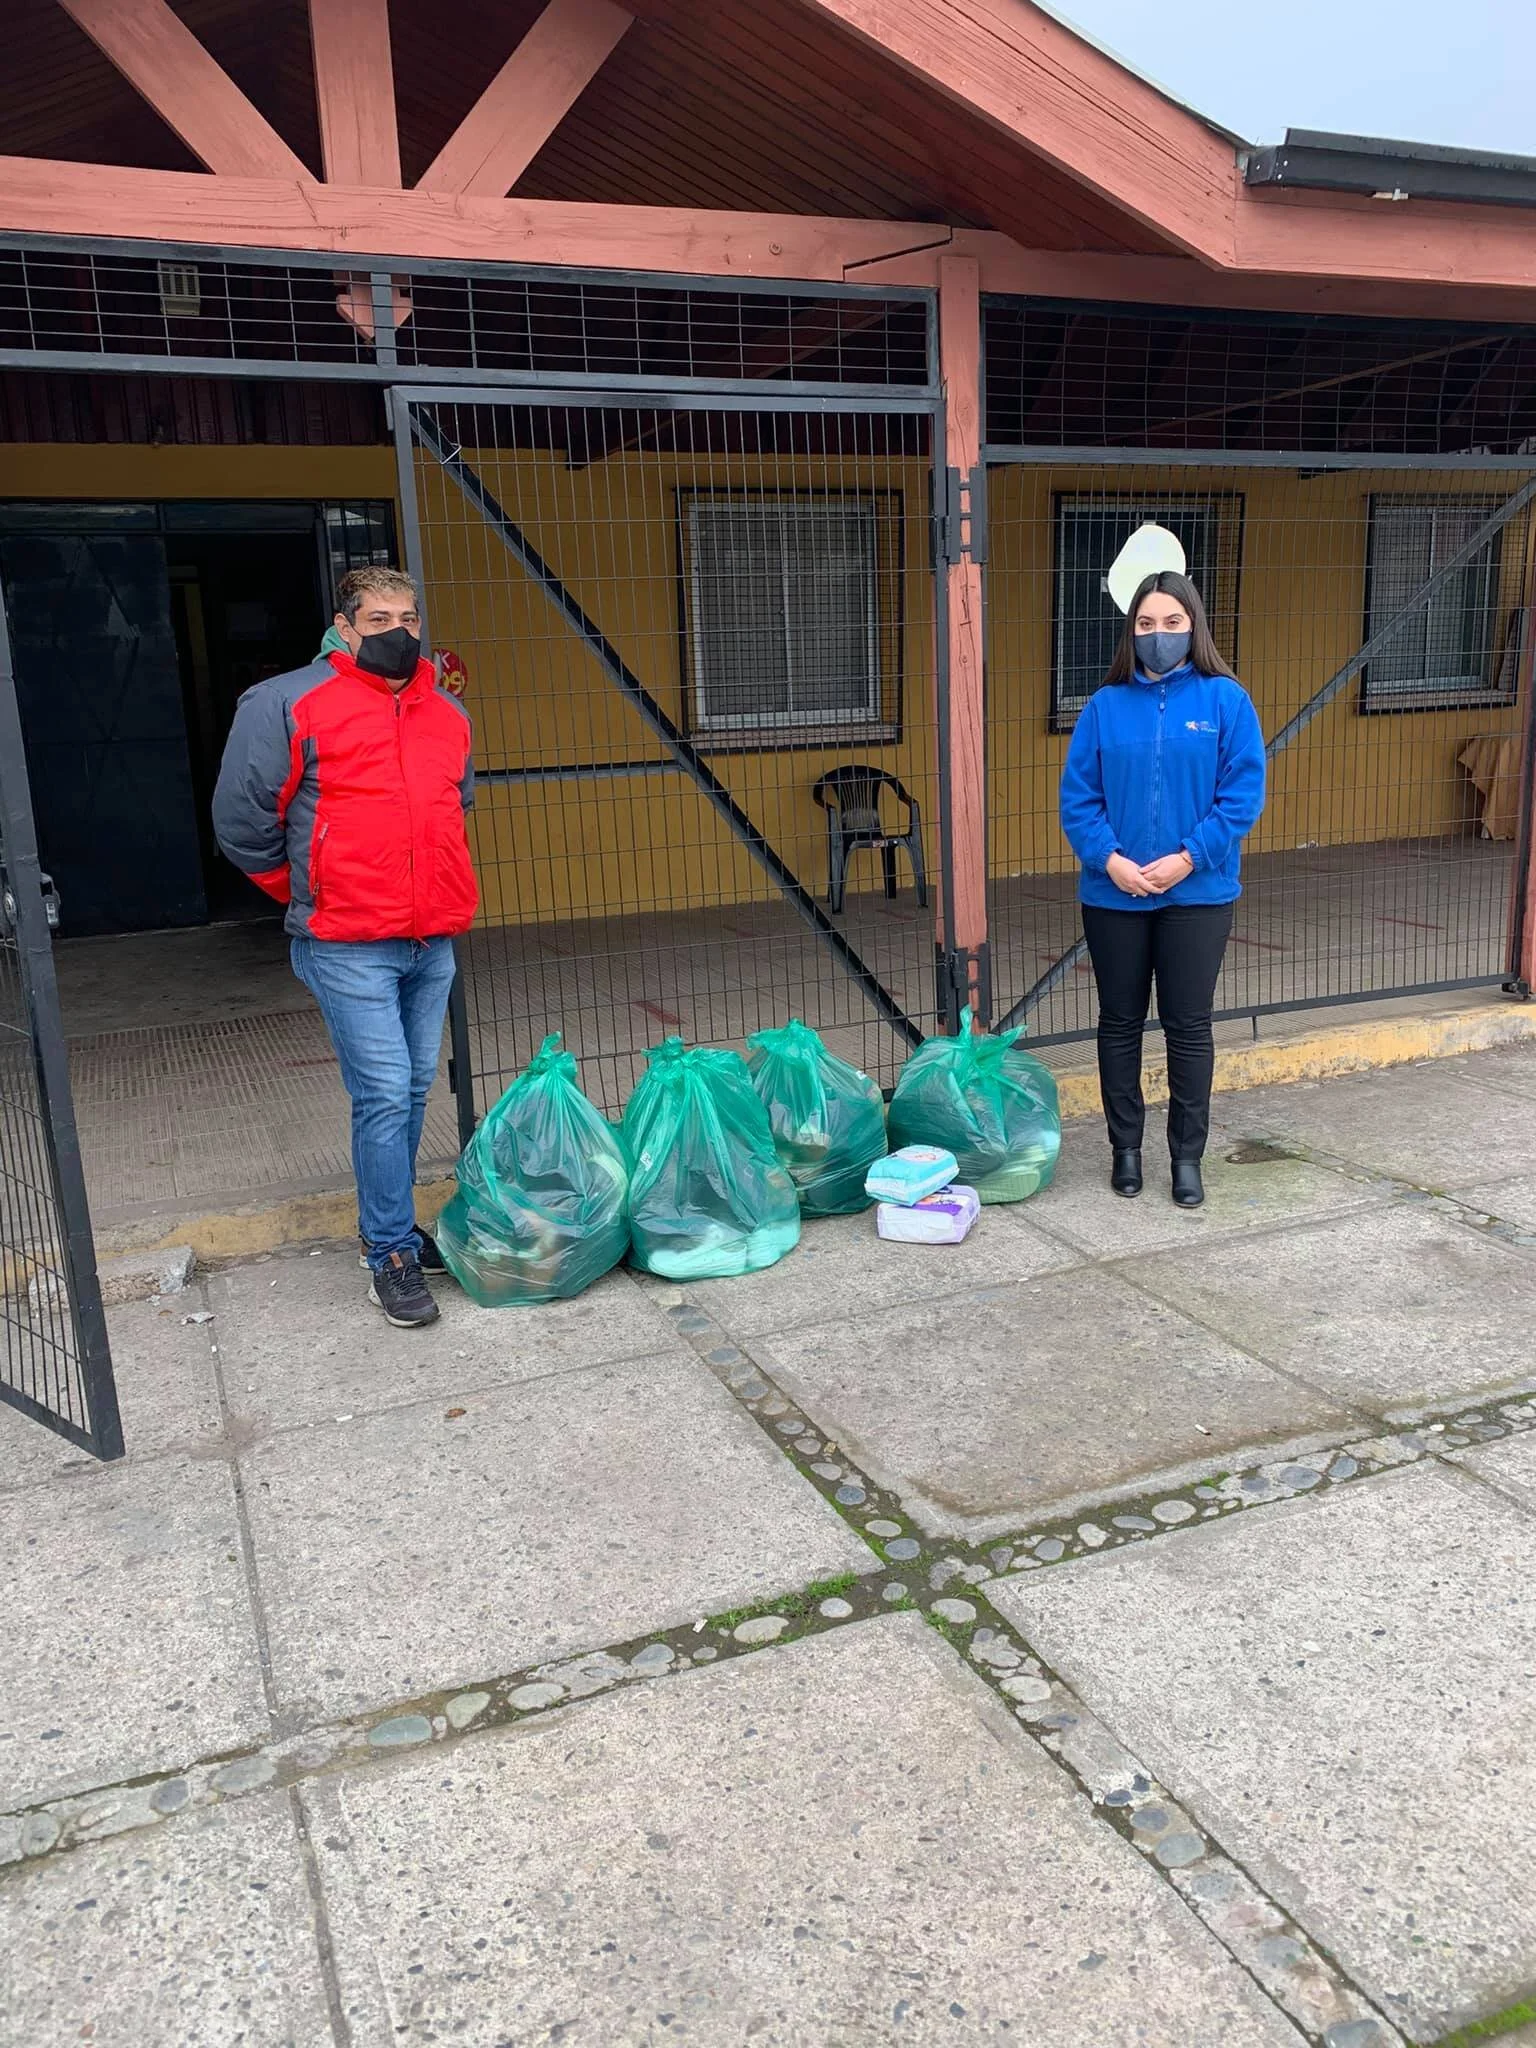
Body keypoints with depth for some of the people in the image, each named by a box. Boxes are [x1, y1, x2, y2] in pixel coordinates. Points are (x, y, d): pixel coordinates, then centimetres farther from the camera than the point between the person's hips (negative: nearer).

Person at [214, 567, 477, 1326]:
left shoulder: (448, 715, 13)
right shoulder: (288, 704, -6)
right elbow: (241, 818, -3)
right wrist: (309, 896, 6)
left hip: (434, 944, 6)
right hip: (348, 948, -6)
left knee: (413, 1092, 12)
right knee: (384, 1095, -7)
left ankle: (390, 1225, 28)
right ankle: (392, 1255, 6)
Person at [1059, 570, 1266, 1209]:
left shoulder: (1225, 700, -2)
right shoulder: (1106, 705, 2)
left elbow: (1244, 793, -6)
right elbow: (1077, 797, 0)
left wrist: (1188, 857, -15)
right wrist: (1109, 859, -14)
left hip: (1197, 893, -1)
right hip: (1113, 894, 2)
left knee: (1189, 1027, 6)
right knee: (1119, 1023, 11)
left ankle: (1187, 1156, 20)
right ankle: (1125, 1148, 26)